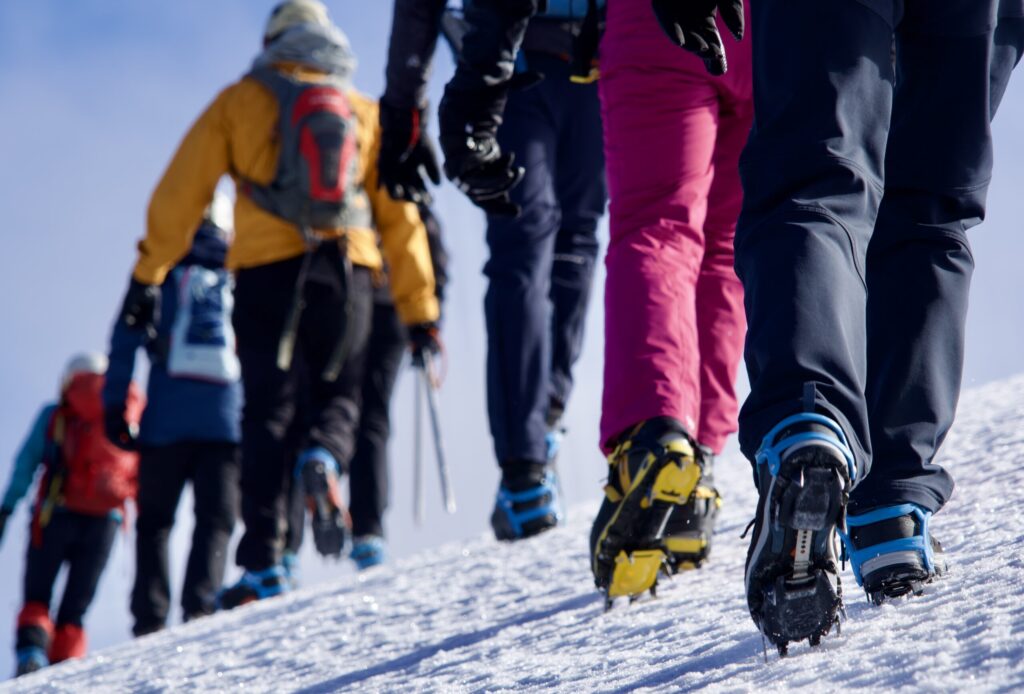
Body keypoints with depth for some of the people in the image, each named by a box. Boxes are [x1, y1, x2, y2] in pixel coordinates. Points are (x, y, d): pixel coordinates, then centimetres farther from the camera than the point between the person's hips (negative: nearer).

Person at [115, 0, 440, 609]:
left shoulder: (241, 101, 11)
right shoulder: (366, 113, 17)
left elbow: (182, 192, 4)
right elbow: (401, 218, 15)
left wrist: (148, 276, 6)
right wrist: (421, 312, 17)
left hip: (267, 268, -1)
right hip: (348, 267, 1)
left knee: (268, 410, 3)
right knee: (338, 396, 15)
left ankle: (264, 564, -7)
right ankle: (323, 461, -22)